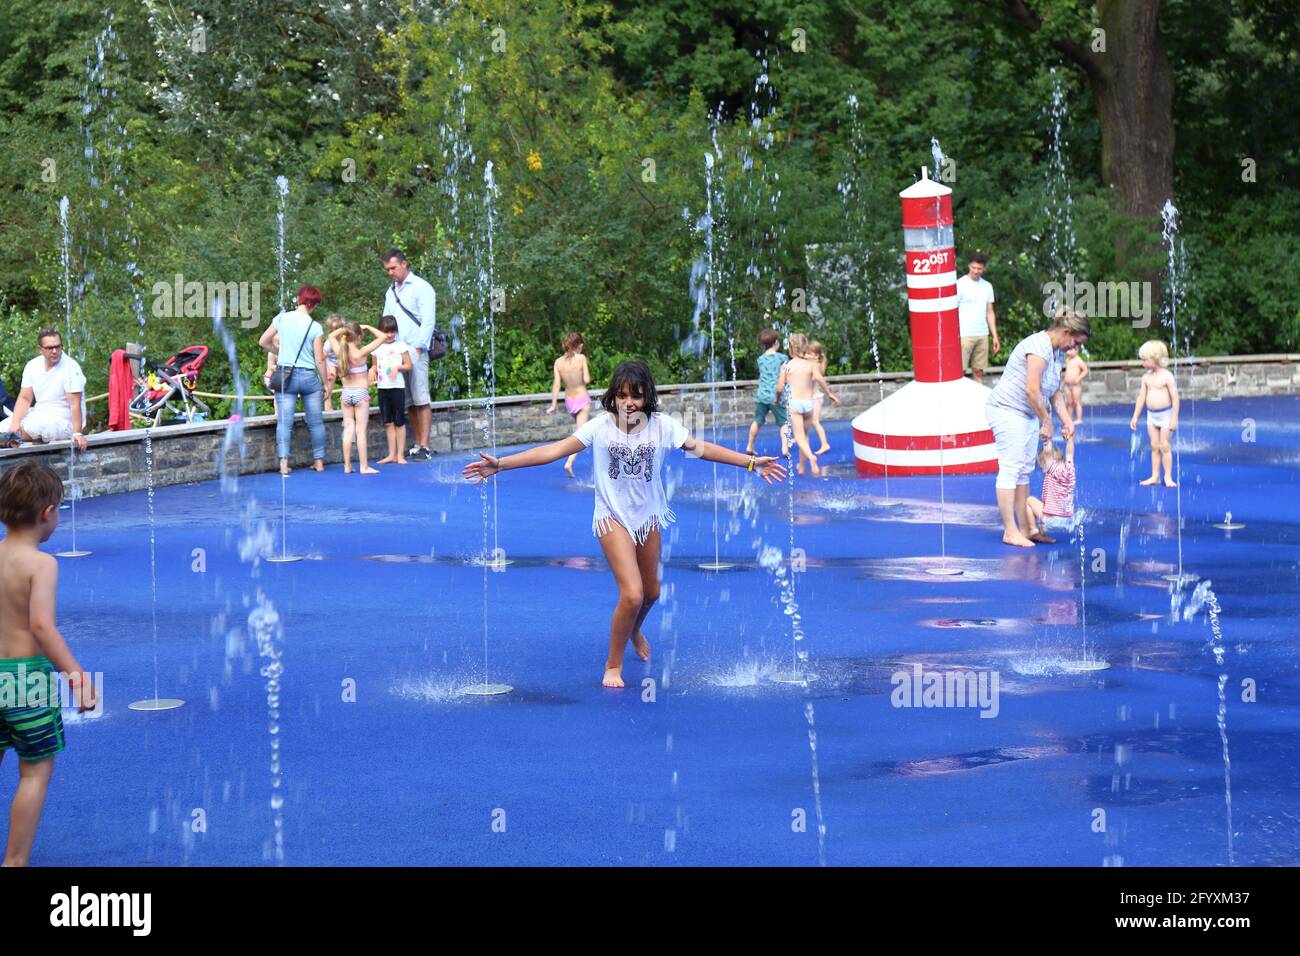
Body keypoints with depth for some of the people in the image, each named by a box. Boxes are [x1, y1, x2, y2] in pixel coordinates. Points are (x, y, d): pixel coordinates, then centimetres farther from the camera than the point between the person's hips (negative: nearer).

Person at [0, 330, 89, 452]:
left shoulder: (71, 368, -16)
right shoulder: (32, 366, 3)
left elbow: (75, 405, -20)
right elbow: (25, 399, 2)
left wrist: (77, 434, -28)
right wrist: (15, 423, -15)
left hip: (63, 421, -6)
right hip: (40, 414, 6)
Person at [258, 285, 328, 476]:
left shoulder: (282, 318, -2)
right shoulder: (315, 327, -7)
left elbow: (263, 342, 6)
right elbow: (319, 360, -6)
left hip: (286, 375, 1)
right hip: (309, 377, -1)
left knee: (284, 421, -1)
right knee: (315, 422, 11)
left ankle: (284, 462, -11)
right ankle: (319, 461, 17)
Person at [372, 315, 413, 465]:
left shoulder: (400, 345, -2)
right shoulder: (377, 347, 8)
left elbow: (409, 366, -1)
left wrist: (398, 367, -18)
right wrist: (373, 371, -3)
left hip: (397, 387, -4)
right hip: (382, 388, 4)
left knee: (399, 422, 0)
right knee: (388, 423, 6)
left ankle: (400, 454, 3)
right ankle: (392, 454, 10)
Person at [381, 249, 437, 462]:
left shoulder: (421, 288, 0)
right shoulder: (391, 291, 21)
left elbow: (428, 320, -7)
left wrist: (418, 347, -14)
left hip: (415, 350, -6)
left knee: (421, 400, -9)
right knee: (408, 402, 6)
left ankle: (424, 447, -11)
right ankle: (417, 445, 9)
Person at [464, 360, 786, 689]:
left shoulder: (661, 425, -10)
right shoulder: (600, 427, -15)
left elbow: (700, 447, -7)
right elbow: (555, 449, -19)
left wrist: (752, 462, -11)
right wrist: (500, 464, -26)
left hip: (648, 517, 4)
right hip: (613, 518, -4)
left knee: (651, 592, 20)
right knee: (632, 594, -17)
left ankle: (634, 631, 55)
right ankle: (613, 665, 4)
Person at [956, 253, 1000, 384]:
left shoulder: (987, 286, 13)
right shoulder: (960, 284, -3)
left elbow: (990, 313, 17)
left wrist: (995, 336, 11)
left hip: (982, 335, 5)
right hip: (964, 334, -5)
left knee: (978, 371, 5)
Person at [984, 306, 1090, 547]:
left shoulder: (1057, 352, 12)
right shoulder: (1038, 347, -21)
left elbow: (1055, 392, 19)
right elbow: (1032, 390, -26)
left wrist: (1067, 420, 8)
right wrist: (1047, 422, -17)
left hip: (1028, 416, 10)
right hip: (1007, 411, -10)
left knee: (1024, 471, 11)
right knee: (1010, 469, -10)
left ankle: (1025, 528, 16)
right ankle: (1010, 531, -11)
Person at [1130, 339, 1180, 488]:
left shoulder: (1167, 376, -14)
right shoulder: (1146, 377, 3)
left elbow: (1175, 398, -13)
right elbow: (1141, 397, 9)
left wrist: (1174, 419, -15)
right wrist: (1135, 417, 8)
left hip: (1165, 414, -6)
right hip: (1151, 415, 6)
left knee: (1164, 446, -3)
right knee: (1154, 446, 9)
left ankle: (1168, 477, 4)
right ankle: (1155, 476, 14)